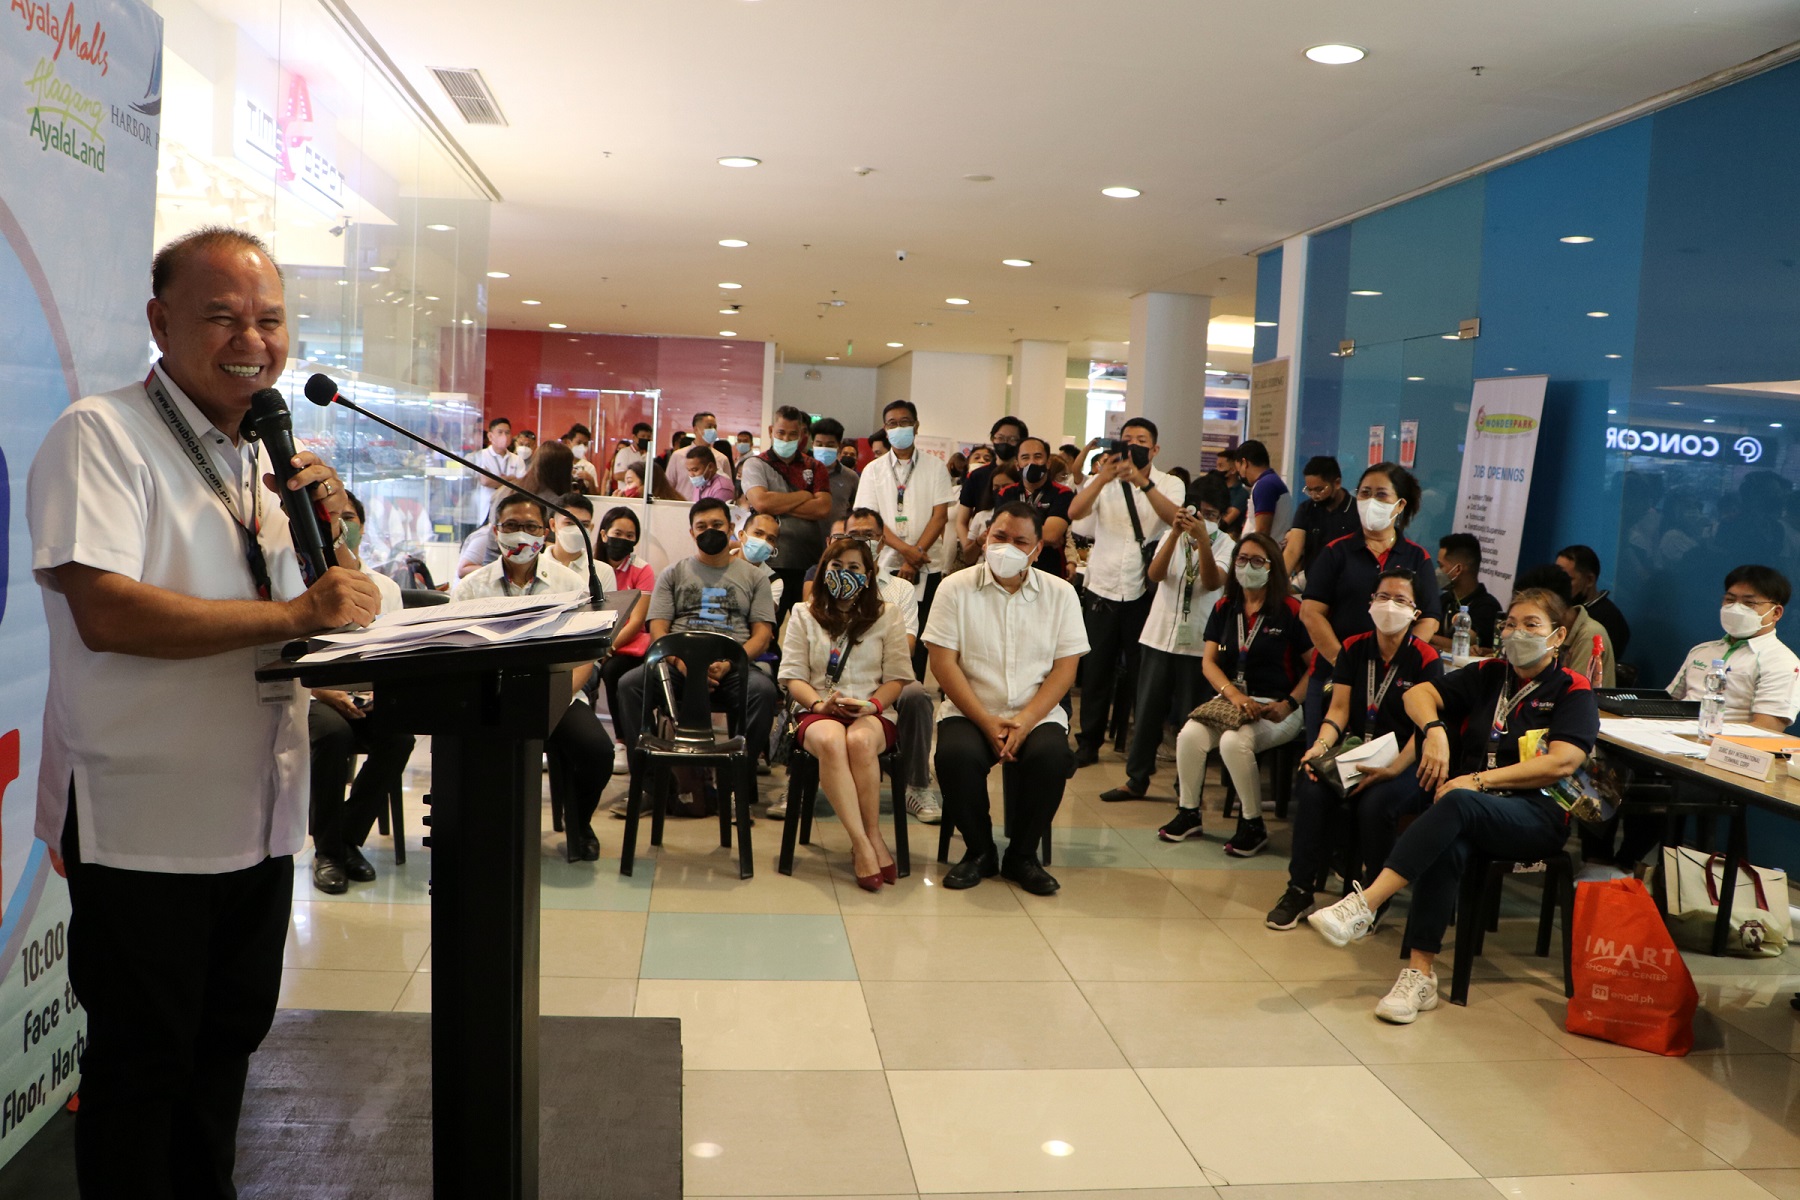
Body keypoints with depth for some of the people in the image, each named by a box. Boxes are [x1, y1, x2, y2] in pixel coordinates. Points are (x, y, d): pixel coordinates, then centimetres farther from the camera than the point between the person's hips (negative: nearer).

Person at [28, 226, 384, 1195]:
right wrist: (296, 614, -28)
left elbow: (322, 607, 17)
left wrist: (327, 527, -3)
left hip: (257, 815, 8)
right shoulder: (100, 434, -13)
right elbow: (106, 613, -26)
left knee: (227, 1041, 22)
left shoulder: (262, 454, 11)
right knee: (142, 1068, 8)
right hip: (143, 826, -8)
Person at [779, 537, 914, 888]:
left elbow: (897, 676, 7)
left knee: (860, 740, -38)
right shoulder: (803, 615, 17)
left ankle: (872, 838, -25)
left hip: (873, 715, 0)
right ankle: (864, 845, -37)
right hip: (819, 713, 0)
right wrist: (819, 704, -12)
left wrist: (872, 704, -13)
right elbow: (793, 675, 7)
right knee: (830, 740, -38)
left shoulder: (888, 616, 15)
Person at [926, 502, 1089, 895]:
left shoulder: (1060, 594, 6)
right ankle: (979, 851, -4)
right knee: (957, 755, -32)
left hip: (1036, 715, 1)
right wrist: (987, 722, -14)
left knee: (1051, 755, -31)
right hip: (970, 713, -1)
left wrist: (1024, 722, -15)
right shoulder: (957, 588, 2)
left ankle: (1023, 855, -5)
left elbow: (1065, 668, 0)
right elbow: (943, 662, -4)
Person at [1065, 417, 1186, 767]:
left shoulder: (1169, 485, 3)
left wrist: (1143, 481, -32)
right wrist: (1103, 477, -27)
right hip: (1102, 589, 1)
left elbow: (1175, 518, -19)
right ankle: (1089, 742, 16)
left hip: (1143, 591, -1)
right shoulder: (1103, 480, 6)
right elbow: (1074, 512, -12)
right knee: (1097, 670, 6)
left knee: (1141, 672, 4)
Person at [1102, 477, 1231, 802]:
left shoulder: (1226, 546, 0)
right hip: (1159, 637, 3)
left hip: (1198, 644, -2)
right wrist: (1176, 532, -20)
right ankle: (1136, 779, 18)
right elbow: (1154, 574, -11)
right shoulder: (1173, 536, 7)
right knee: (1148, 712, 7)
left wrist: (1202, 539, -27)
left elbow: (1213, 582, -19)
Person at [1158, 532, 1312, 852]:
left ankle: (1253, 825, -12)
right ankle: (1188, 813, -1)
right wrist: (1234, 695, -13)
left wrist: (1289, 704, -17)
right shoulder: (1224, 609, 10)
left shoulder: (1290, 610, -5)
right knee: (1190, 735, -23)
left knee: (1234, 741, -32)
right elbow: (1209, 662, 5)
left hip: (1276, 708, -4)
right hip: (1231, 698, 5)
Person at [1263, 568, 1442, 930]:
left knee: (1374, 803, -34)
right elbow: (1339, 709, 3)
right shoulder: (1354, 649, 8)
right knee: (1312, 789, -27)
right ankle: (1300, 889, -13)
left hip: (1404, 762, -3)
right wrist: (1321, 745, -18)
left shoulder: (1426, 660, -5)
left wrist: (1392, 769, -27)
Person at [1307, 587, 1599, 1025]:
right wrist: (1435, 729, -11)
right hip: (1473, 816, 4)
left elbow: (1562, 762, -11)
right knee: (1448, 846, -34)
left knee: (1459, 804, -37)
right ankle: (1421, 974, -34)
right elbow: (1418, 693, 12)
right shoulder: (1487, 675, 18)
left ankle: (1363, 906, -44)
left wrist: (1480, 780, -17)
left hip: (1538, 815, -3)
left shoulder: (1572, 691, 4)